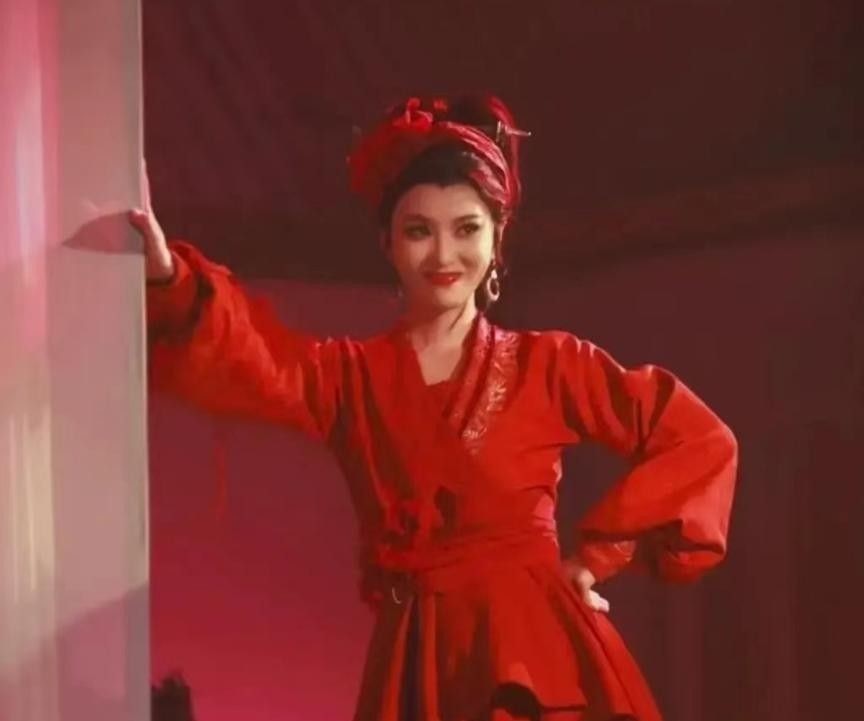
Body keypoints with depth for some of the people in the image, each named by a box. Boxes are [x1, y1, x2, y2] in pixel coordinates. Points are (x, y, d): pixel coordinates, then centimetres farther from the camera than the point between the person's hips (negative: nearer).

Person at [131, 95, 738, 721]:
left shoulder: (547, 362, 3)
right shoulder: (351, 373, 8)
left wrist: (596, 555, -1)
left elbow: (702, 443, 2)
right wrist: (166, 272, -30)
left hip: (536, 652, -2)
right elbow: (238, 358, -11)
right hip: (415, 662, 2)